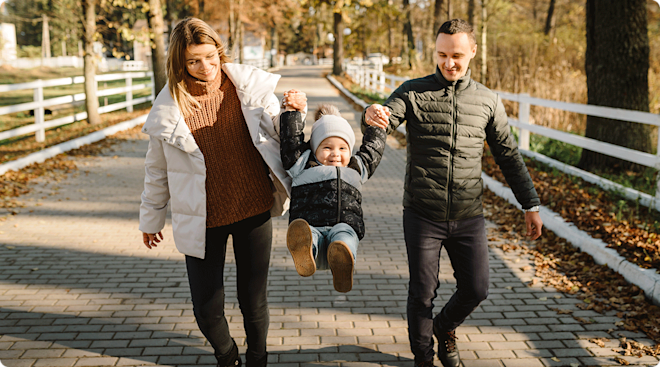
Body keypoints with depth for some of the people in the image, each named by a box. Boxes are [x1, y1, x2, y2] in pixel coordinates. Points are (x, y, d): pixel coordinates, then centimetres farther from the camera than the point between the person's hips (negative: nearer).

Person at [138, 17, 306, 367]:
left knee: (253, 301, 10)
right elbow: (156, 170, 5)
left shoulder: (249, 85, -6)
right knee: (207, 310, 4)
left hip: (253, 210, 1)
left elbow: (278, 133, 7)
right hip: (202, 221, 0)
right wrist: (151, 219, 14)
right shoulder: (168, 108, -7)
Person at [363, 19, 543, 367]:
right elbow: (383, 120, -19)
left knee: (476, 288, 6)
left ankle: (445, 327, 37)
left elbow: (508, 156, 11)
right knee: (422, 294, 4)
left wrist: (531, 205, 9)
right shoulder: (413, 92, -2)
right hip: (422, 215, -2)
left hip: (468, 217, 2)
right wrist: (371, 115, -44)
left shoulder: (487, 100, 5)